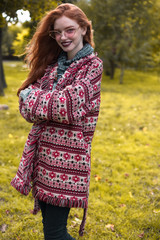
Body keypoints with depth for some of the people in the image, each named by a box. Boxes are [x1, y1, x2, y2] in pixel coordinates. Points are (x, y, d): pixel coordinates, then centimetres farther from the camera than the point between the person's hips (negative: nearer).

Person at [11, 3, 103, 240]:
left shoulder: (93, 65, -5)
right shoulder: (52, 64, 12)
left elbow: (69, 106, -18)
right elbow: (27, 105, 5)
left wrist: (33, 97, -6)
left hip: (67, 157, -6)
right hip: (43, 155, 6)